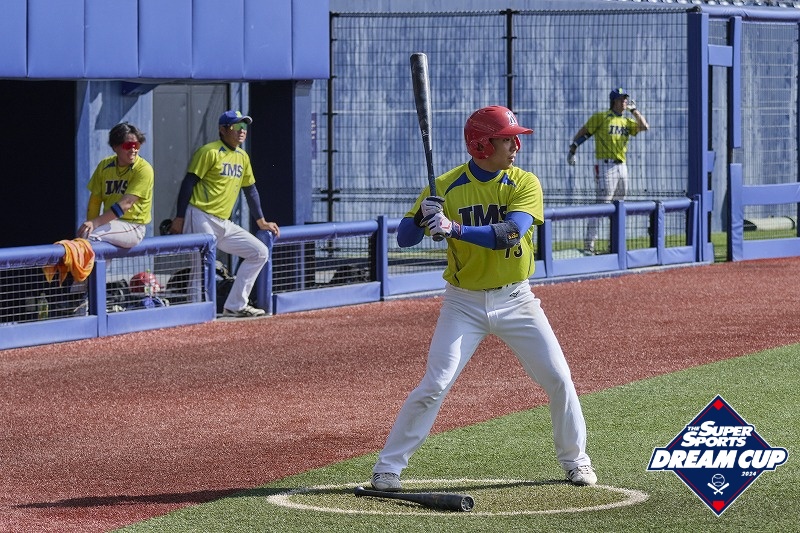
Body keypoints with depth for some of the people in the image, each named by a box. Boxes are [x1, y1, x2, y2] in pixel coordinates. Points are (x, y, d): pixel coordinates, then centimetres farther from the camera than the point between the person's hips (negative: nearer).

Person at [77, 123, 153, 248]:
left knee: (88, 235, -28)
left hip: (132, 226, -5)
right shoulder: (104, 166, 8)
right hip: (109, 222, 5)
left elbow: (126, 203, -19)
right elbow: (95, 200, 8)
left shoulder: (143, 169, -9)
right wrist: (90, 223, -9)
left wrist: (96, 222, -26)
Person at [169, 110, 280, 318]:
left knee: (260, 252, 6)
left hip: (224, 225, 8)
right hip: (201, 220, -8)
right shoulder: (209, 152, -7)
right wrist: (179, 219, -14)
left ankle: (235, 306, 7)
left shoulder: (243, 157, 16)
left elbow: (250, 190, 23)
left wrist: (261, 222, 20)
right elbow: (188, 183, -9)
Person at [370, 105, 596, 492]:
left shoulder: (524, 184, -9)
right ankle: (387, 467, -2)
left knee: (558, 379, 1)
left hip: (515, 300, 2)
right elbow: (404, 238, -10)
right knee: (435, 385, -11)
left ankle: (574, 459, 22)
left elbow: (510, 232, -26)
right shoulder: (446, 187, -9)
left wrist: (454, 228, -38)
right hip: (464, 303, -2)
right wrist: (423, 217, -33)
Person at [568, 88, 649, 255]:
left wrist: (634, 109, 6)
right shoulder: (601, 117, -2)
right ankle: (589, 243, -15)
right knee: (602, 204, -14)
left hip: (621, 166, 7)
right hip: (605, 165, -7)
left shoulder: (627, 122, 16)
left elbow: (644, 127, 4)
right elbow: (582, 133, -1)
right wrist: (572, 150, -10)